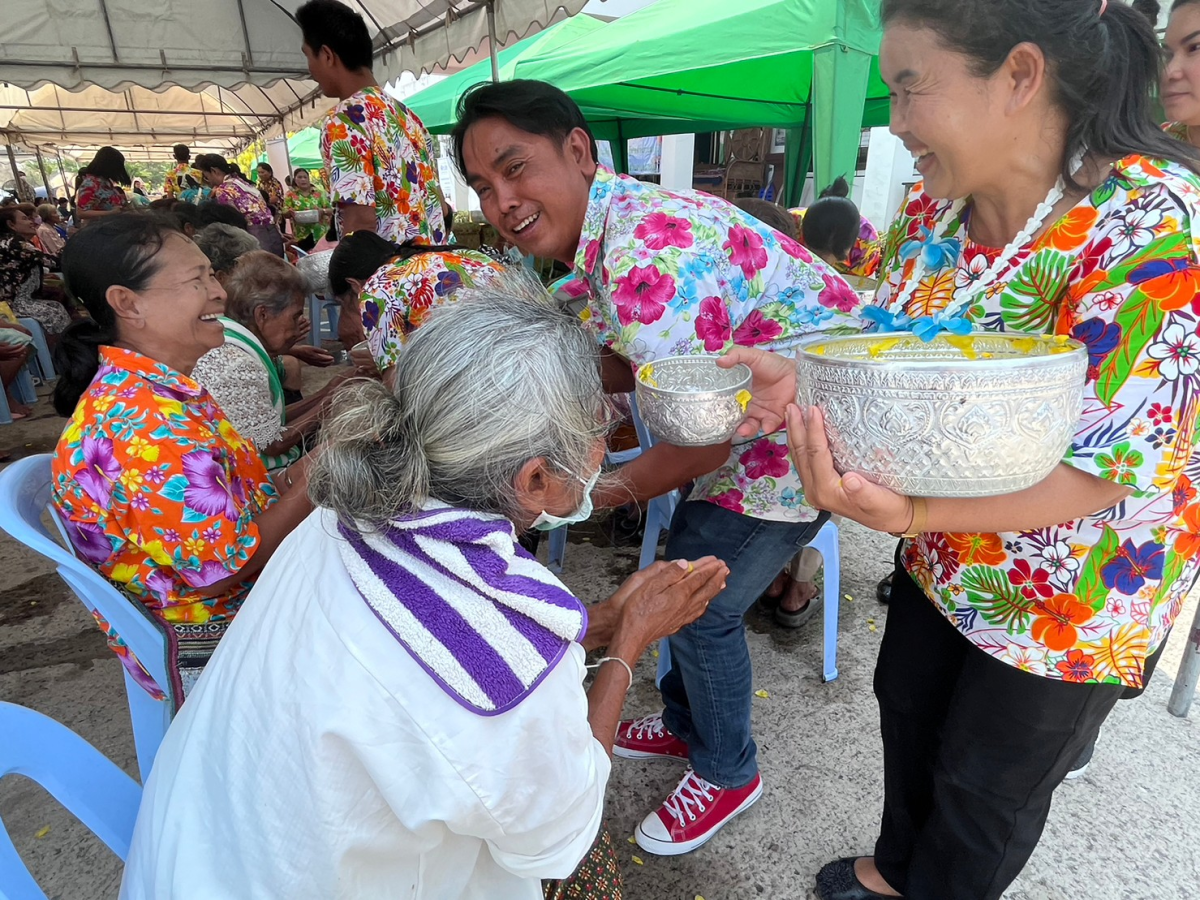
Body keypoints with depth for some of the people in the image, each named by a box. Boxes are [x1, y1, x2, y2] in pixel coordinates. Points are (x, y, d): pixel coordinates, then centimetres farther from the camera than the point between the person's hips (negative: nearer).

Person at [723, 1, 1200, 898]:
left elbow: (1105, 467, -29)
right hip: (947, 555, 7)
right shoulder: (933, 206, -7)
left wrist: (911, 512, -44)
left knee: (987, 787, 16)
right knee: (907, 707, 25)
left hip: (1072, 591, -6)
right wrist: (799, 380, -18)